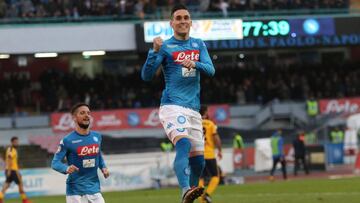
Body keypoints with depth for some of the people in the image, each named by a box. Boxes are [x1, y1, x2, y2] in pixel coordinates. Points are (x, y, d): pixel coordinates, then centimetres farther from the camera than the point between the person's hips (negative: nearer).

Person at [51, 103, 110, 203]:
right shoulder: (68, 140, -9)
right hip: (75, 192, -5)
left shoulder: (96, 136, 8)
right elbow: (55, 162, -10)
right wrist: (66, 169, -30)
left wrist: (103, 167, 6)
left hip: (94, 190, 5)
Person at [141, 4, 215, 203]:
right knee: (183, 143, -31)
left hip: (193, 110, 6)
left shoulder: (198, 44, 15)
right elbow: (146, 76, -6)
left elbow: (211, 70, 2)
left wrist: (195, 64, -18)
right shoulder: (165, 46, 1)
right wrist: (154, 52, -20)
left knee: (198, 161, 6)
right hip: (172, 106, -6)